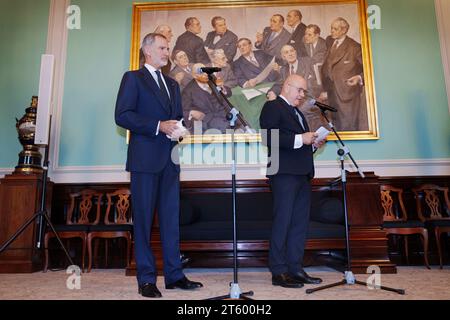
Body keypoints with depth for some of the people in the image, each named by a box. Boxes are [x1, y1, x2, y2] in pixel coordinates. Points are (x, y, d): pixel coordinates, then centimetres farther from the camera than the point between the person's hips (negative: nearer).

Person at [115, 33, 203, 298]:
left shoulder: (172, 83, 22)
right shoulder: (133, 78, 3)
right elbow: (122, 115, -10)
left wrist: (179, 126, 0)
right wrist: (159, 126, -17)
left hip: (170, 159, 6)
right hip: (145, 158, -6)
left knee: (171, 217, 7)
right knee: (144, 218, 0)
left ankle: (174, 274, 15)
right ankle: (146, 279, 9)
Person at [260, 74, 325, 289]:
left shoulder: (297, 113, 27)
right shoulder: (272, 107, -1)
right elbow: (269, 138, -15)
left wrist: (313, 143, 10)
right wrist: (300, 139, -16)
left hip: (302, 174, 9)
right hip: (285, 173, -9)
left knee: (300, 223, 8)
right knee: (282, 222, -6)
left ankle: (295, 269, 16)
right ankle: (279, 272, 2)